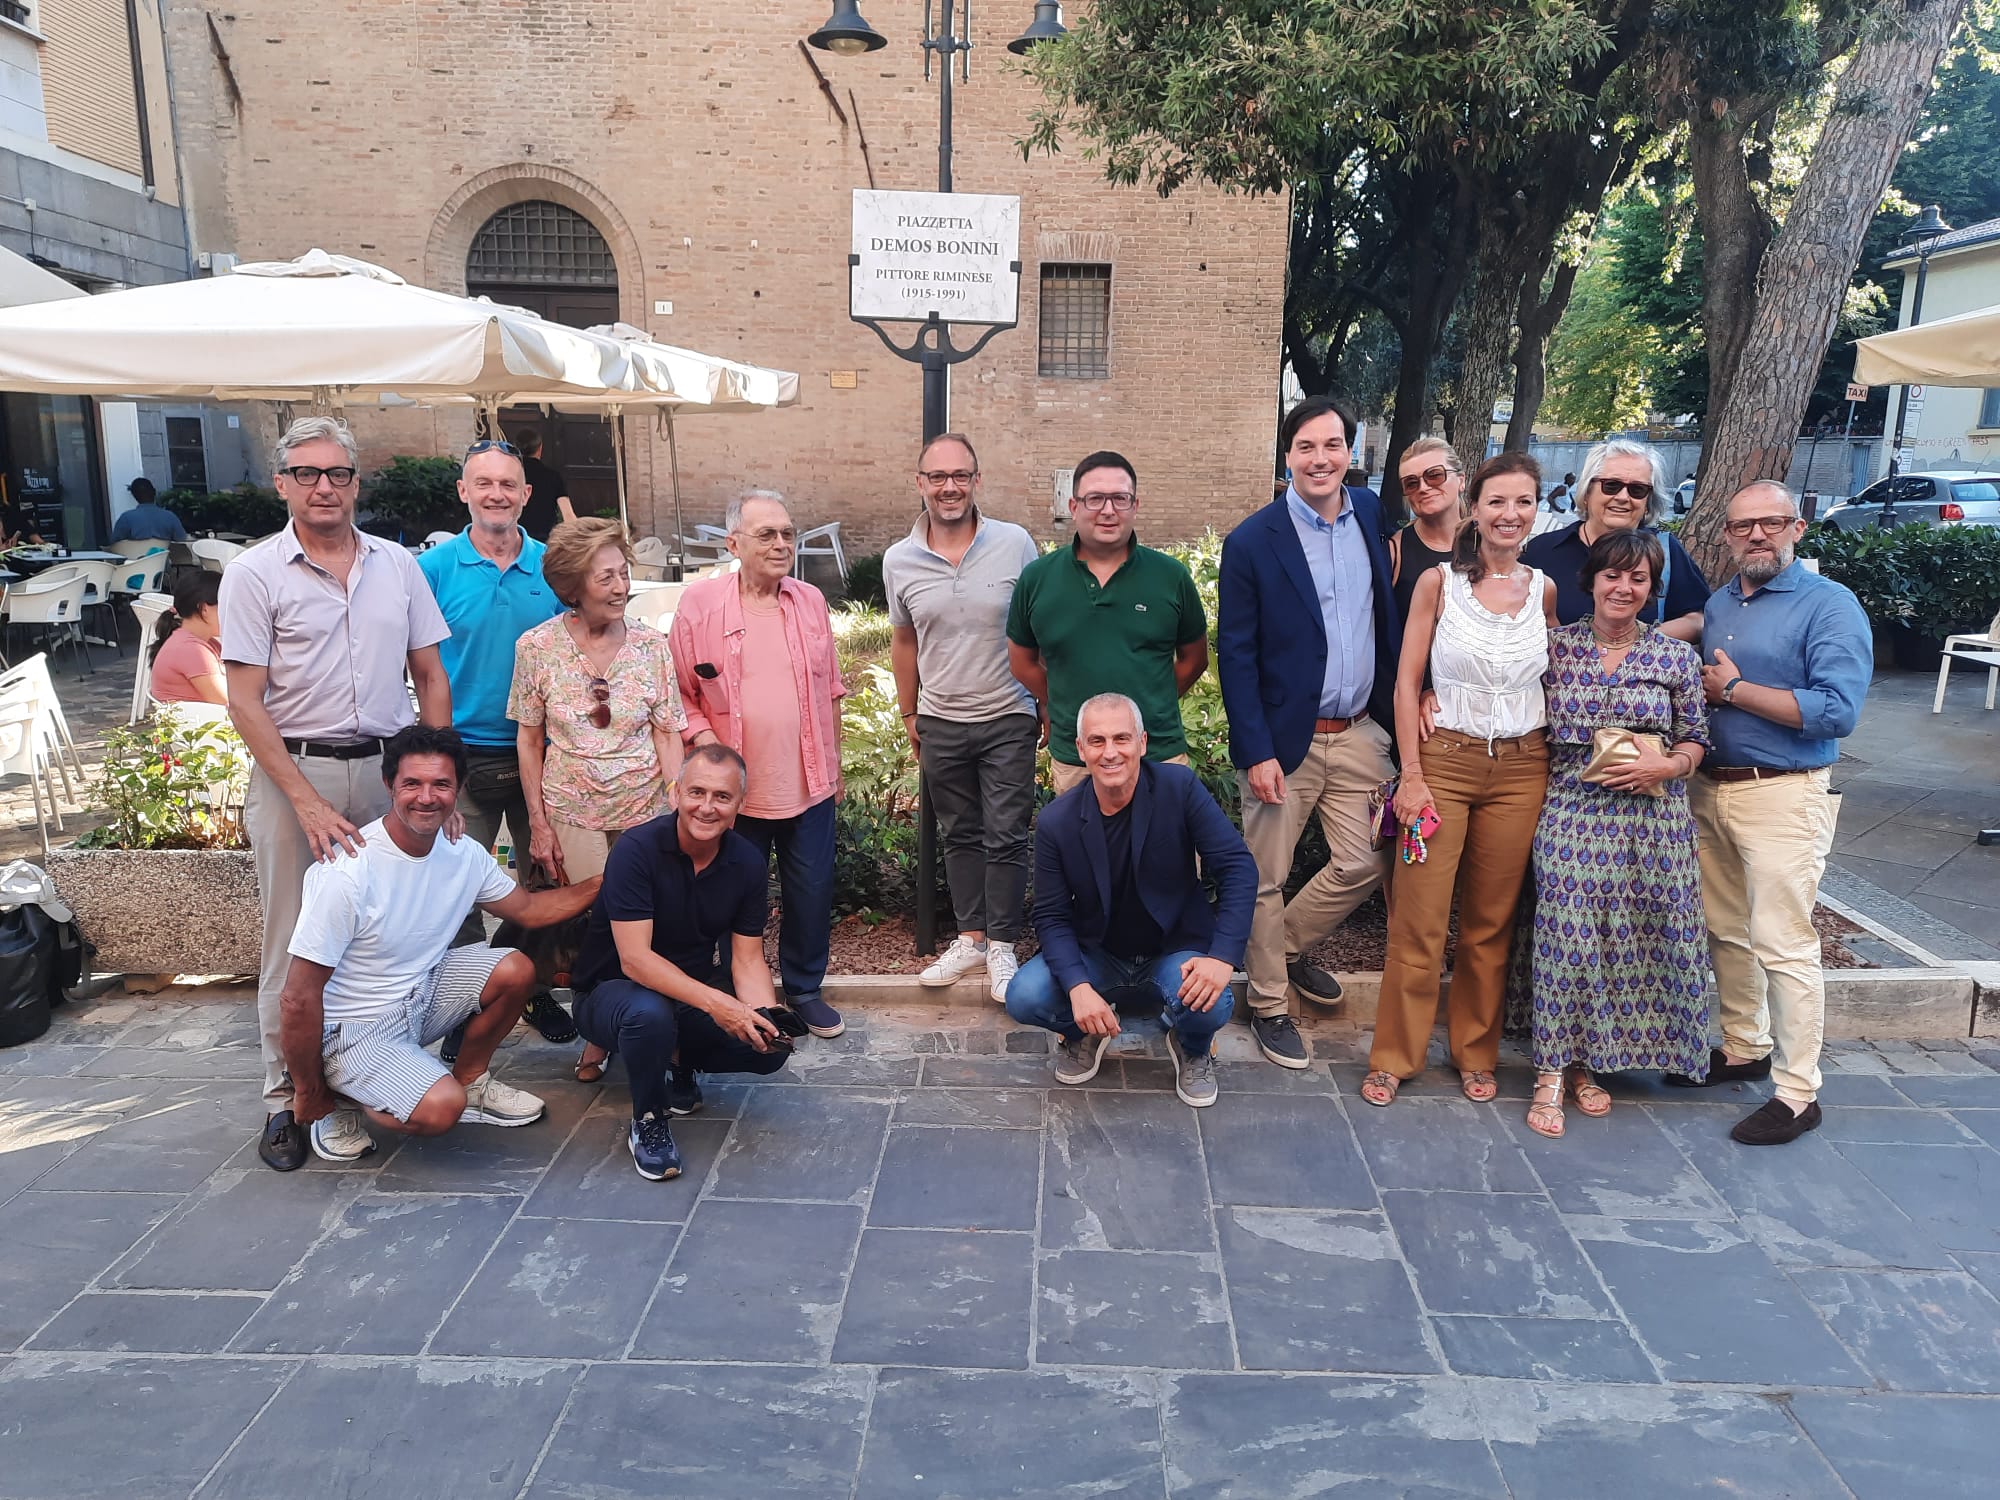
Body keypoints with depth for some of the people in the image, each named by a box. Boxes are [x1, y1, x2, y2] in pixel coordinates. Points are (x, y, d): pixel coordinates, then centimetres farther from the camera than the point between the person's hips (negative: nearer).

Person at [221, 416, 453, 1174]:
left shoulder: (397, 564, 8)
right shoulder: (255, 574, -1)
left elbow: (430, 676, 11)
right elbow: (246, 701, -6)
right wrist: (308, 802, -13)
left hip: (389, 768, 3)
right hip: (294, 770, -3)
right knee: (296, 941, 3)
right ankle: (287, 1097, 16)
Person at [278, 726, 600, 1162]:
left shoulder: (464, 853, -6)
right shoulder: (347, 872, -27)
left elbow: (530, 908, 10)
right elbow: (300, 998, -22)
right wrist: (309, 1094, -12)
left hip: (420, 992, 7)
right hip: (354, 1028, -7)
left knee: (515, 971, -11)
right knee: (441, 1108, -28)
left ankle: (469, 1080, 13)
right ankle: (341, 1103, 3)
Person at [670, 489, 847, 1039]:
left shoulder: (811, 601, 6)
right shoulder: (700, 602, -6)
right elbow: (682, 694, -4)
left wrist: (834, 763, 13)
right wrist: (707, 747, -15)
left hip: (809, 784, 3)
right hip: (735, 787, -3)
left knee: (812, 891, 10)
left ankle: (804, 988, 29)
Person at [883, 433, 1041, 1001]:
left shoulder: (1015, 543, -9)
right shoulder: (899, 561, -1)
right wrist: (909, 715, 13)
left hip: (1008, 720, -3)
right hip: (940, 724, 3)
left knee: (1006, 837, 3)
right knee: (960, 835, 14)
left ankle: (1001, 947, 17)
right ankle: (971, 938, 28)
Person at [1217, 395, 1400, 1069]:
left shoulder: (1374, 517, 5)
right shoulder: (1252, 542, -9)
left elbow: (1393, 617, 14)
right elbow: (1235, 656, -9)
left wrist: (1405, 696, 4)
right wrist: (1255, 752, -14)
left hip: (1360, 735, 5)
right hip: (1284, 739, -4)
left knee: (1365, 863, 11)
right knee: (1266, 879, 5)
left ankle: (1287, 945, 37)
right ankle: (1268, 1005, 24)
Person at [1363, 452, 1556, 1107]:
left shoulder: (1546, 591, 5)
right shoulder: (1439, 582, -3)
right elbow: (1407, 681, -3)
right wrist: (1411, 774, -8)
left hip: (1521, 769, 3)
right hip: (1445, 761, -2)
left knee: (1492, 923, 11)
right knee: (1419, 920, 0)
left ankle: (1476, 1052, 27)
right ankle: (1394, 1056, 15)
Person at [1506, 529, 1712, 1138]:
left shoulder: (1677, 655, 5)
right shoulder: (1555, 645, 3)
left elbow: (1695, 741, 8)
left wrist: (1664, 767, -11)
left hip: (1651, 820, 2)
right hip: (1571, 813, -2)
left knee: (1633, 938, 4)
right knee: (1567, 934, -7)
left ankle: (1585, 1063, 21)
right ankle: (1552, 1073, 4)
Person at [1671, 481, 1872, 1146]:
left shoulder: (1830, 606, -9)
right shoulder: (1715, 605, 13)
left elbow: (1838, 711, -20)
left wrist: (1734, 689, -14)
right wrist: (1699, 687, -1)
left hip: (1782, 797, -7)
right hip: (1710, 790, 7)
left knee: (1782, 943, -5)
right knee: (1725, 932, 15)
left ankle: (1798, 1092, 5)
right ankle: (1744, 1048, 32)